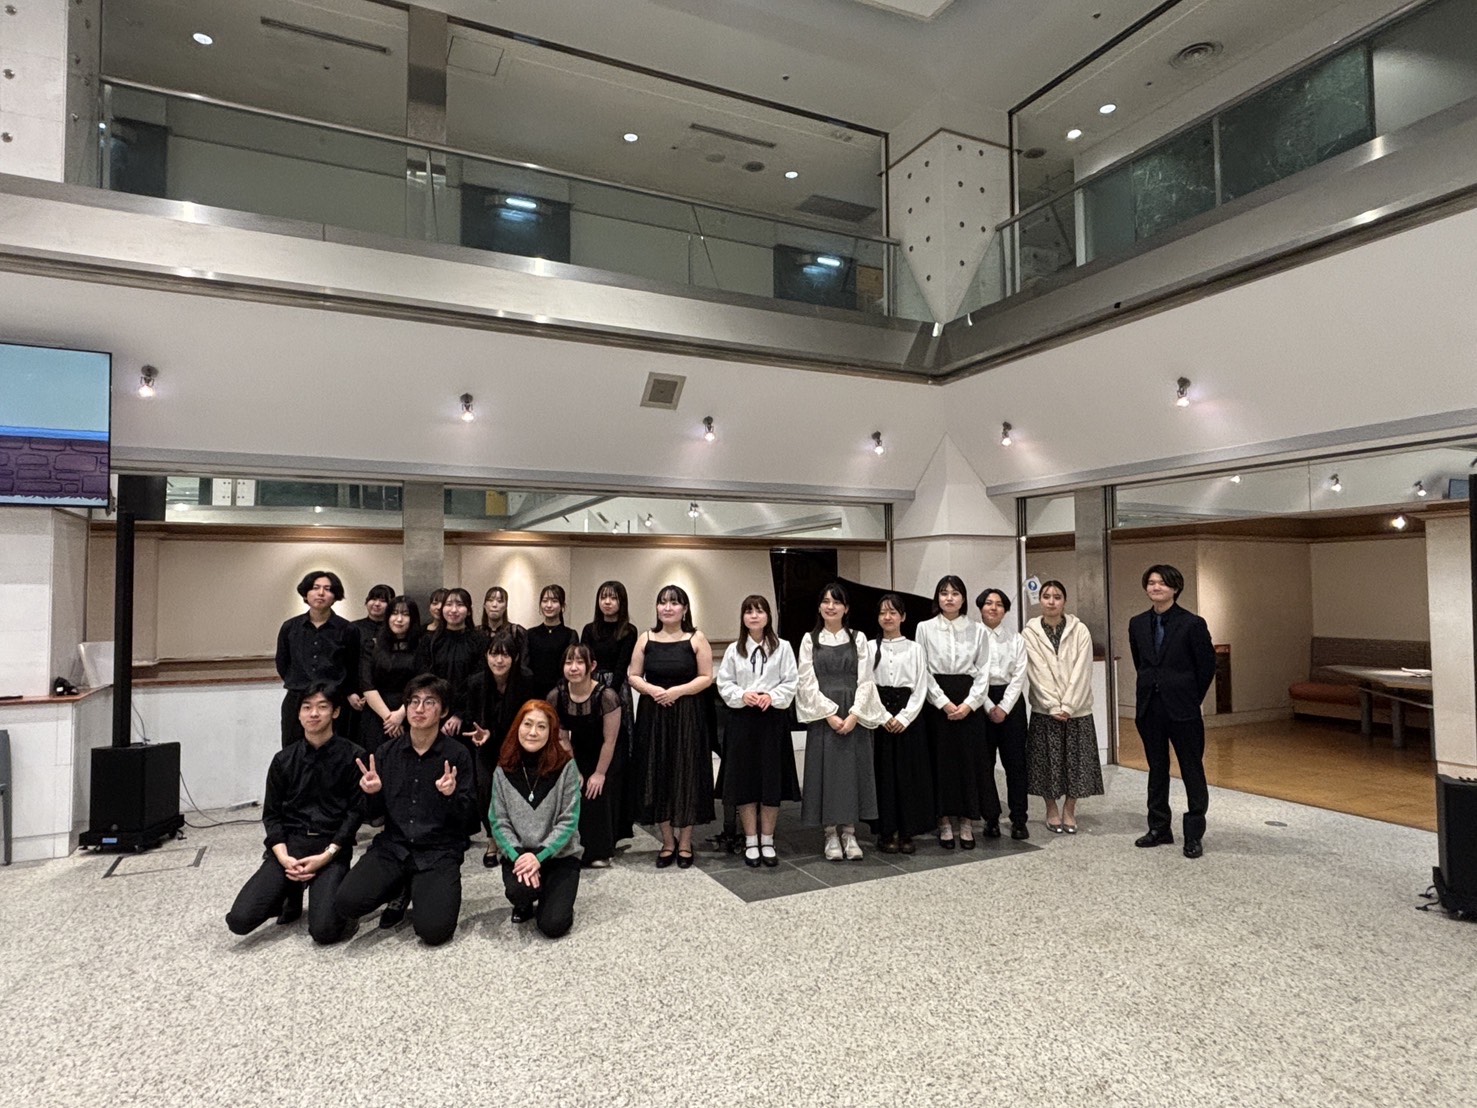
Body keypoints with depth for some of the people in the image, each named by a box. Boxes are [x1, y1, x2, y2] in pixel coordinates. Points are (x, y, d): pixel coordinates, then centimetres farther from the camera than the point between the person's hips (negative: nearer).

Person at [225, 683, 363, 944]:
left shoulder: (353, 756, -3)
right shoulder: (283, 760, 8)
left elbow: (356, 810, -5)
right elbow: (271, 813, 8)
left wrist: (326, 856, -15)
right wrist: (283, 857, -9)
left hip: (331, 847, -3)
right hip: (289, 843, 4)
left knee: (325, 930, -22)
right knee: (240, 920, -15)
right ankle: (291, 893, 16)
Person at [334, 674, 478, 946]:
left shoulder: (457, 755, -5)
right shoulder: (387, 752, 5)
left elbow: (469, 817, -4)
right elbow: (375, 814, 12)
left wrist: (452, 796, -24)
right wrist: (373, 793, -10)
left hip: (439, 851, -3)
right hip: (393, 846, 3)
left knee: (433, 930, -21)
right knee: (348, 902, -20)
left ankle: (421, 891, 14)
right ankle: (400, 889, 12)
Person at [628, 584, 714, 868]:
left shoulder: (696, 639, -1)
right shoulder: (645, 639, 5)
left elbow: (706, 677, -3)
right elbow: (633, 676, 6)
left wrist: (677, 691, -15)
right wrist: (651, 689, -13)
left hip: (686, 715, -2)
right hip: (652, 714, 2)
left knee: (686, 775, 3)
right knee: (657, 776, 6)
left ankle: (685, 842, 18)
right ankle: (667, 841, 21)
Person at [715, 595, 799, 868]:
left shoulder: (782, 647, 1)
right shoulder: (734, 649, 5)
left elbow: (791, 681, 0)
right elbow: (724, 683, 4)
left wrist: (771, 696, -15)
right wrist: (742, 696, -13)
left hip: (773, 718, -1)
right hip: (742, 719, 1)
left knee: (772, 779, 3)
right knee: (744, 779, 3)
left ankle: (767, 842, 17)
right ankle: (751, 842, 16)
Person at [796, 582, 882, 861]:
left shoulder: (858, 639, 6)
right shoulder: (810, 640, 4)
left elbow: (865, 680, 1)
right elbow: (807, 682, -3)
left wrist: (854, 714, -12)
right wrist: (829, 714, -12)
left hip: (854, 715, 1)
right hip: (822, 715, -1)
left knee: (853, 769, 3)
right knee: (826, 770, 1)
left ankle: (849, 832, 13)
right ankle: (831, 834, 11)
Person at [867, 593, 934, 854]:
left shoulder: (914, 648, 4)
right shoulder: (870, 648, 3)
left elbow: (921, 687, 0)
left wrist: (904, 717, -10)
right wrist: (884, 716, -11)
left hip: (909, 715, 1)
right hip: (879, 716, 0)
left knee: (909, 772, 2)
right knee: (883, 772, 2)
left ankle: (907, 832, 12)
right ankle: (886, 832, 11)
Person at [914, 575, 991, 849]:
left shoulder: (977, 630, 5)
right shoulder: (925, 628, 2)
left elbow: (983, 671, 3)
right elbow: (923, 671, -2)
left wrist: (969, 703, -10)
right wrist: (944, 703, -10)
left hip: (969, 703, 1)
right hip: (936, 702, -1)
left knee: (970, 760, 2)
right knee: (941, 761, 2)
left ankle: (967, 823, 13)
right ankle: (945, 823, 12)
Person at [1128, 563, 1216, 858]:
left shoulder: (1192, 624, -9)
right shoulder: (1137, 624, 4)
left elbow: (1207, 665, -2)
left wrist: (1191, 698, 4)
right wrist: (1152, 688, 14)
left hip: (1183, 709, -4)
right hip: (1149, 708, 5)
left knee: (1192, 771, 4)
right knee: (1157, 769, 13)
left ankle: (1194, 835, 13)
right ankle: (1159, 828, 24)